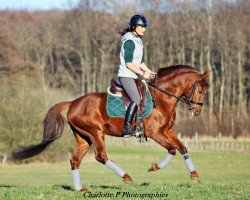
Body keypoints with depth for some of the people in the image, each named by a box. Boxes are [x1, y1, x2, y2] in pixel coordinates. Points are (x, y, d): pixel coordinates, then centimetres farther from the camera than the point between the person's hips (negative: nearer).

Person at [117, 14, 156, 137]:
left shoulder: (138, 41, 17)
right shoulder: (129, 42, -13)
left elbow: (140, 62, 21)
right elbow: (128, 63, -19)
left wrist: (149, 72, 6)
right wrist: (143, 73, -17)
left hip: (134, 76, 10)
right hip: (126, 75, -10)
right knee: (136, 100, -25)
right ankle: (127, 128, -27)